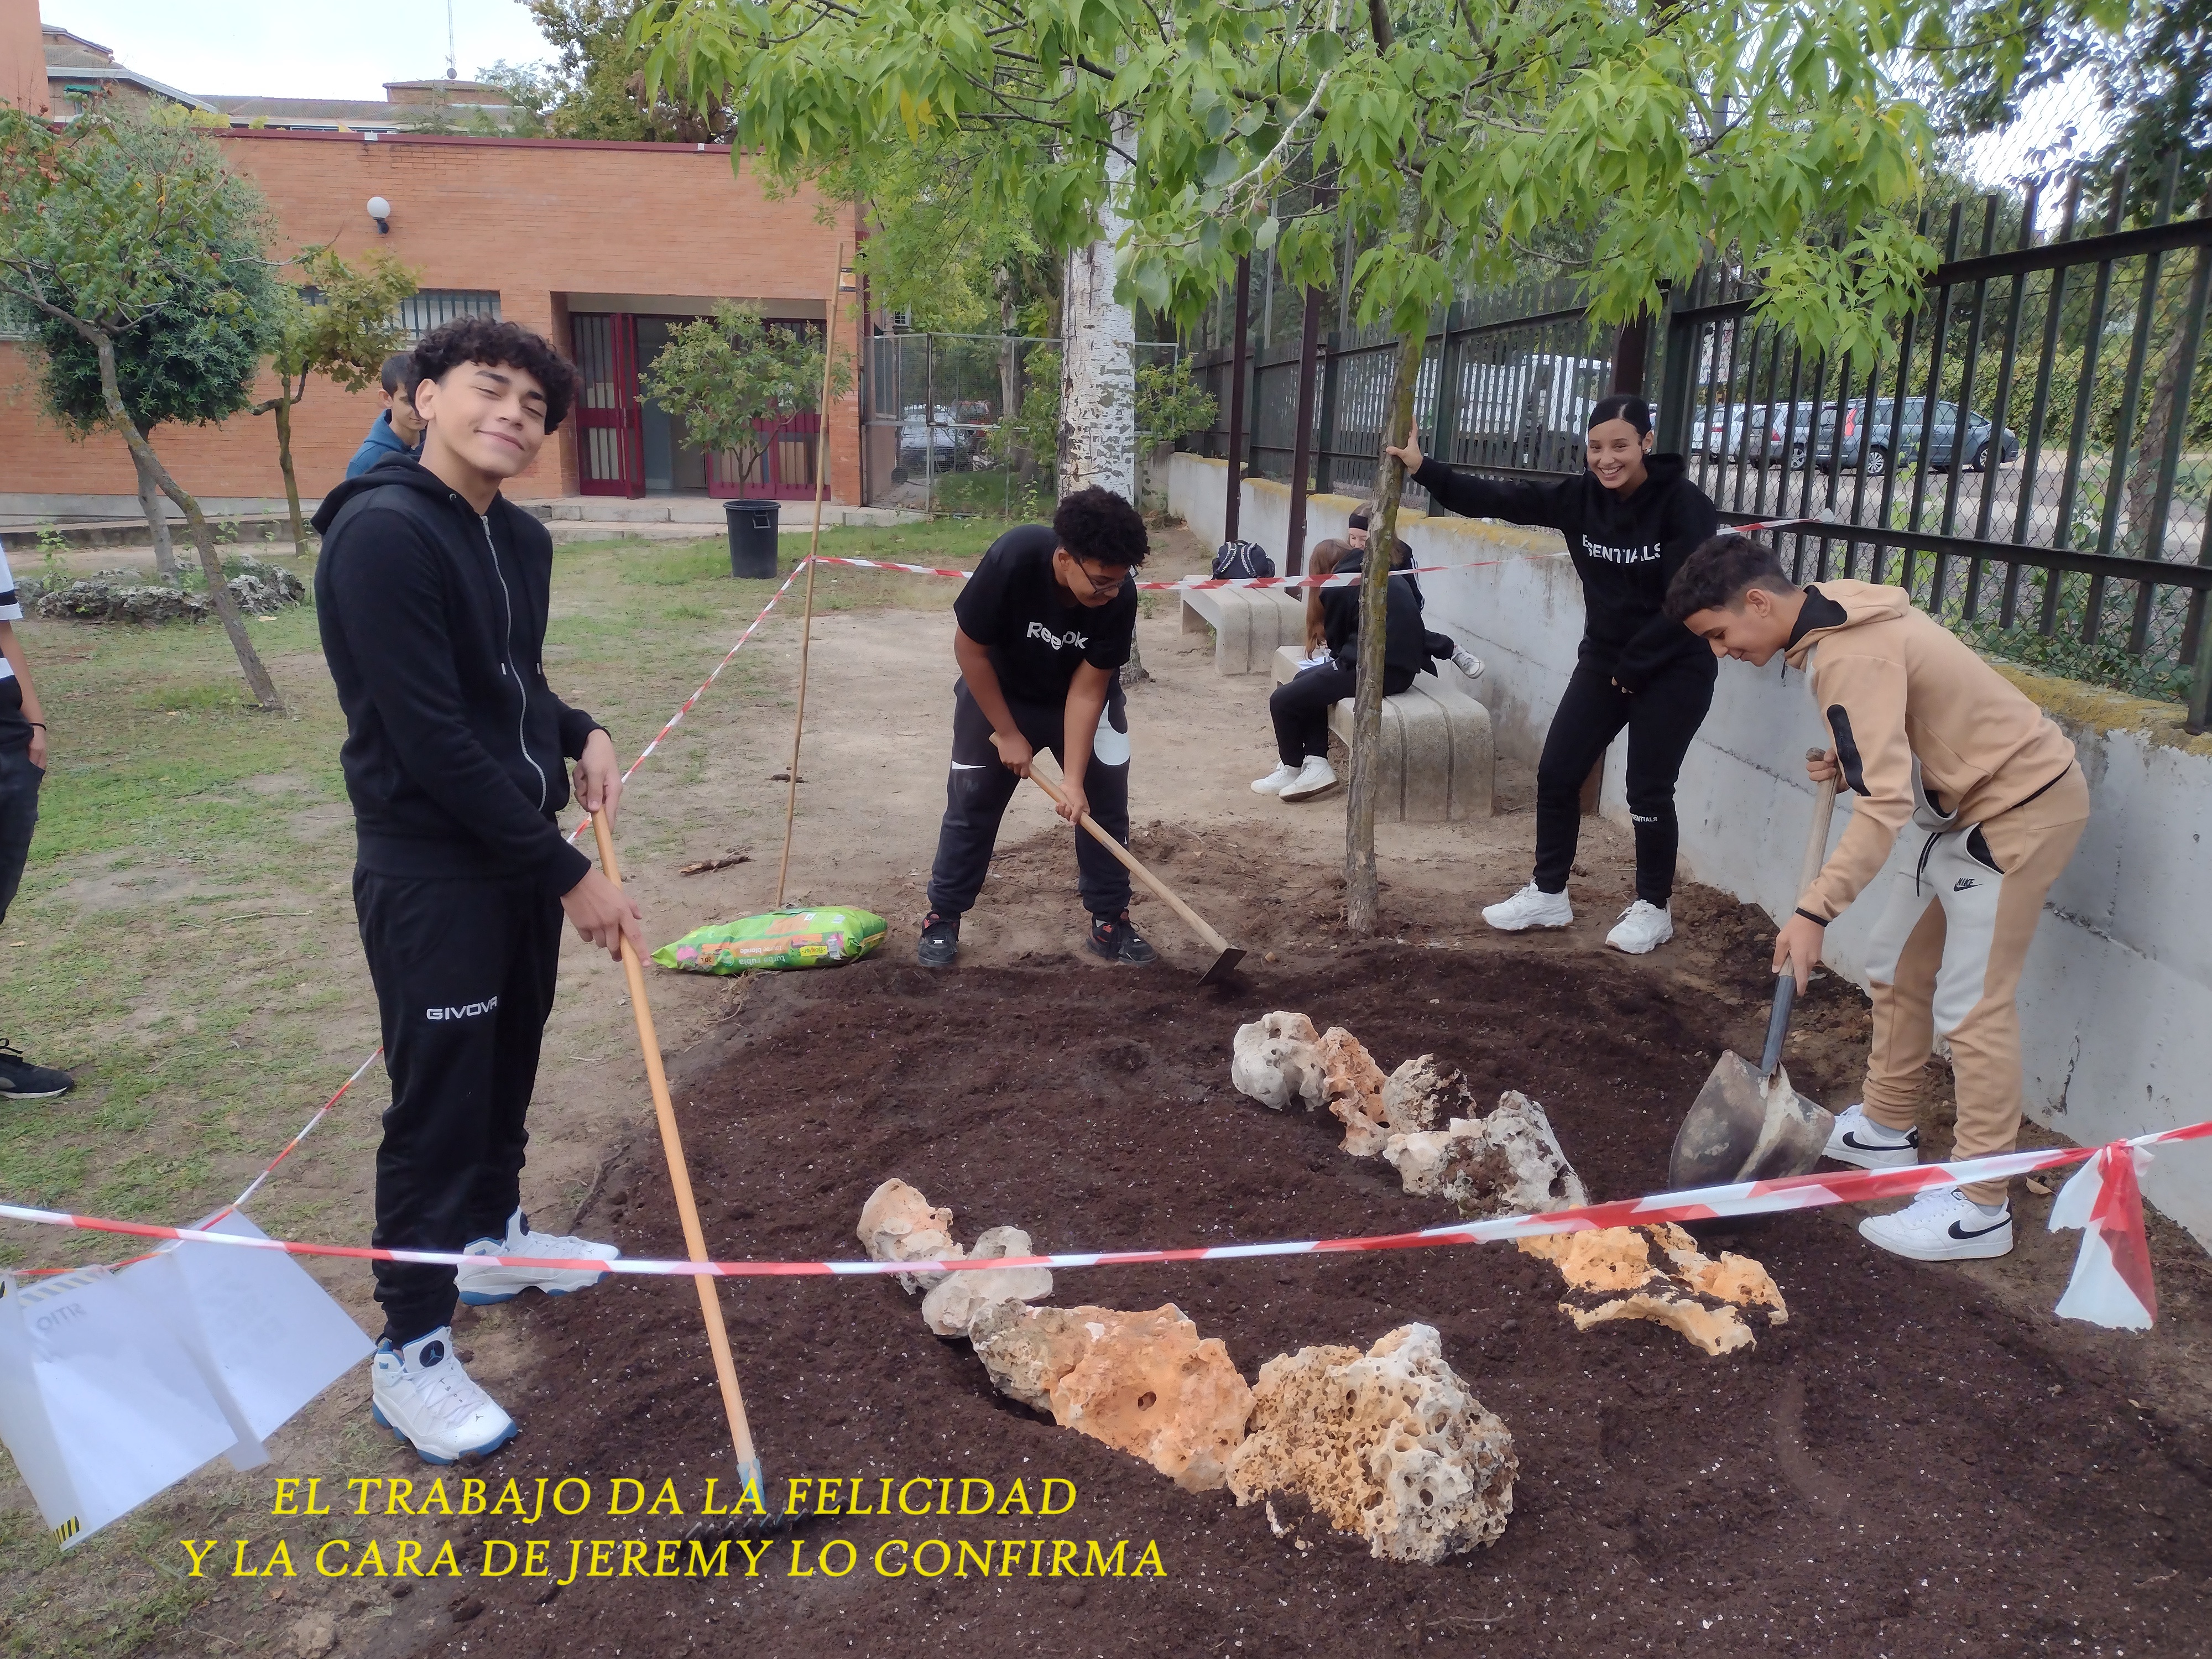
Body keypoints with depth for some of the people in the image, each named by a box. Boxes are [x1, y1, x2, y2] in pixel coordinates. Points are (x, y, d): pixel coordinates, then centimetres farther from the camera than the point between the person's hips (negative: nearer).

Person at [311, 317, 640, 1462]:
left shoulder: (521, 540, 7)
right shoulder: (382, 534, -19)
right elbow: (433, 738, -24)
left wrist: (579, 736, 0)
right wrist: (570, 875, -20)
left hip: (518, 851, 8)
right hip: (428, 869, -8)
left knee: (507, 1070, 21)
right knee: (437, 1099, 0)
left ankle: (491, 1239, 43)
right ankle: (410, 1350, 15)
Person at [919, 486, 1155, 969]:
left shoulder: (1120, 596, -30)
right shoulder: (1013, 559, -37)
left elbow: (1086, 690, -23)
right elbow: (969, 648, -23)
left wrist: (1074, 779, -27)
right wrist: (1007, 732, -17)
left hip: (1084, 695, 2)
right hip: (998, 691, -1)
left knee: (1104, 800, -2)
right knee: (972, 801, 1)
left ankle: (1110, 921, 13)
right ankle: (942, 918, 16)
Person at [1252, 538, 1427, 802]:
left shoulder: (1338, 585, -2)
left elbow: (1335, 639, 8)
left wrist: (1338, 656, 30)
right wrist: (1337, 652, 33)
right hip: (1402, 666, 9)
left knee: (1282, 700, 3)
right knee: (1306, 682, 22)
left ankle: (1292, 768, 22)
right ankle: (1316, 763, 13)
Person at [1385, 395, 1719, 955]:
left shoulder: (1684, 504, -17)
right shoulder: (1582, 497, -3)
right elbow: (1501, 500, -9)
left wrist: (1635, 665, -15)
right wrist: (1424, 470, -17)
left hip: (1673, 670, -5)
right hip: (1603, 661, 6)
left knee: (1648, 791, 1)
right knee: (1556, 773, 5)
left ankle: (1653, 908, 21)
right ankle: (1548, 894, 21)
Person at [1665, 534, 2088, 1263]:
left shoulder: (1848, 657, -27)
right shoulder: (1839, 612, 3)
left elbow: (1883, 803, -33)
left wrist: (1815, 910, -36)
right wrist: (1848, 758, 0)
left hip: (2022, 808, -10)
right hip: (1980, 800, 10)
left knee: (1970, 1004, -7)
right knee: (1897, 966, 15)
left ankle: (1979, 1206, 1)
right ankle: (1886, 1128, 29)